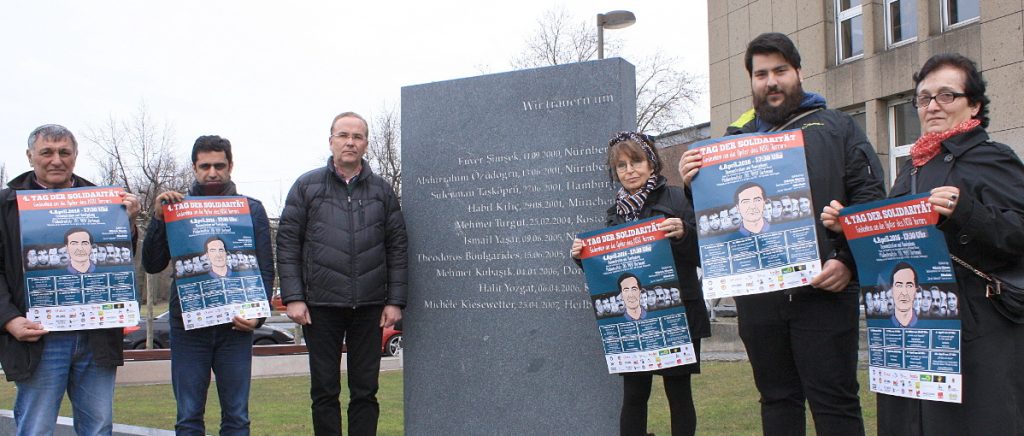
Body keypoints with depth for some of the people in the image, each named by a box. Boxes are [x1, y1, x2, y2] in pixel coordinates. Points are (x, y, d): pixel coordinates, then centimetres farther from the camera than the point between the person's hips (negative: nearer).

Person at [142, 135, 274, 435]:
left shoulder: (252, 209, 7)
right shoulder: (176, 209, 9)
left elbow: (266, 269, 6)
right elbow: (152, 265, 3)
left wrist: (258, 314, -8)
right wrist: (159, 218, -9)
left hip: (236, 325, 0)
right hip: (187, 324, 0)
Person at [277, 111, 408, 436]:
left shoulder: (382, 190, 8)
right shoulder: (307, 186, 4)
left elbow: (397, 248, 7)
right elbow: (287, 244, 1)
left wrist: (395, 300, 1)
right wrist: (293, 297, -7)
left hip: (369, 307, 1)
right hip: (320, 306, -1)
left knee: (365, 391, 7)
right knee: (324, 391, 7)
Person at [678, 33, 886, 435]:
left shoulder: (837, 128, 7)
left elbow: (870, 200, -1)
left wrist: (848, 260, -14)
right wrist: (693, 184, -8)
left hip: (823, 288, -3)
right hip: (757, 293, 3)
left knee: (834, 401, 1)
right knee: (777, 399, 14)